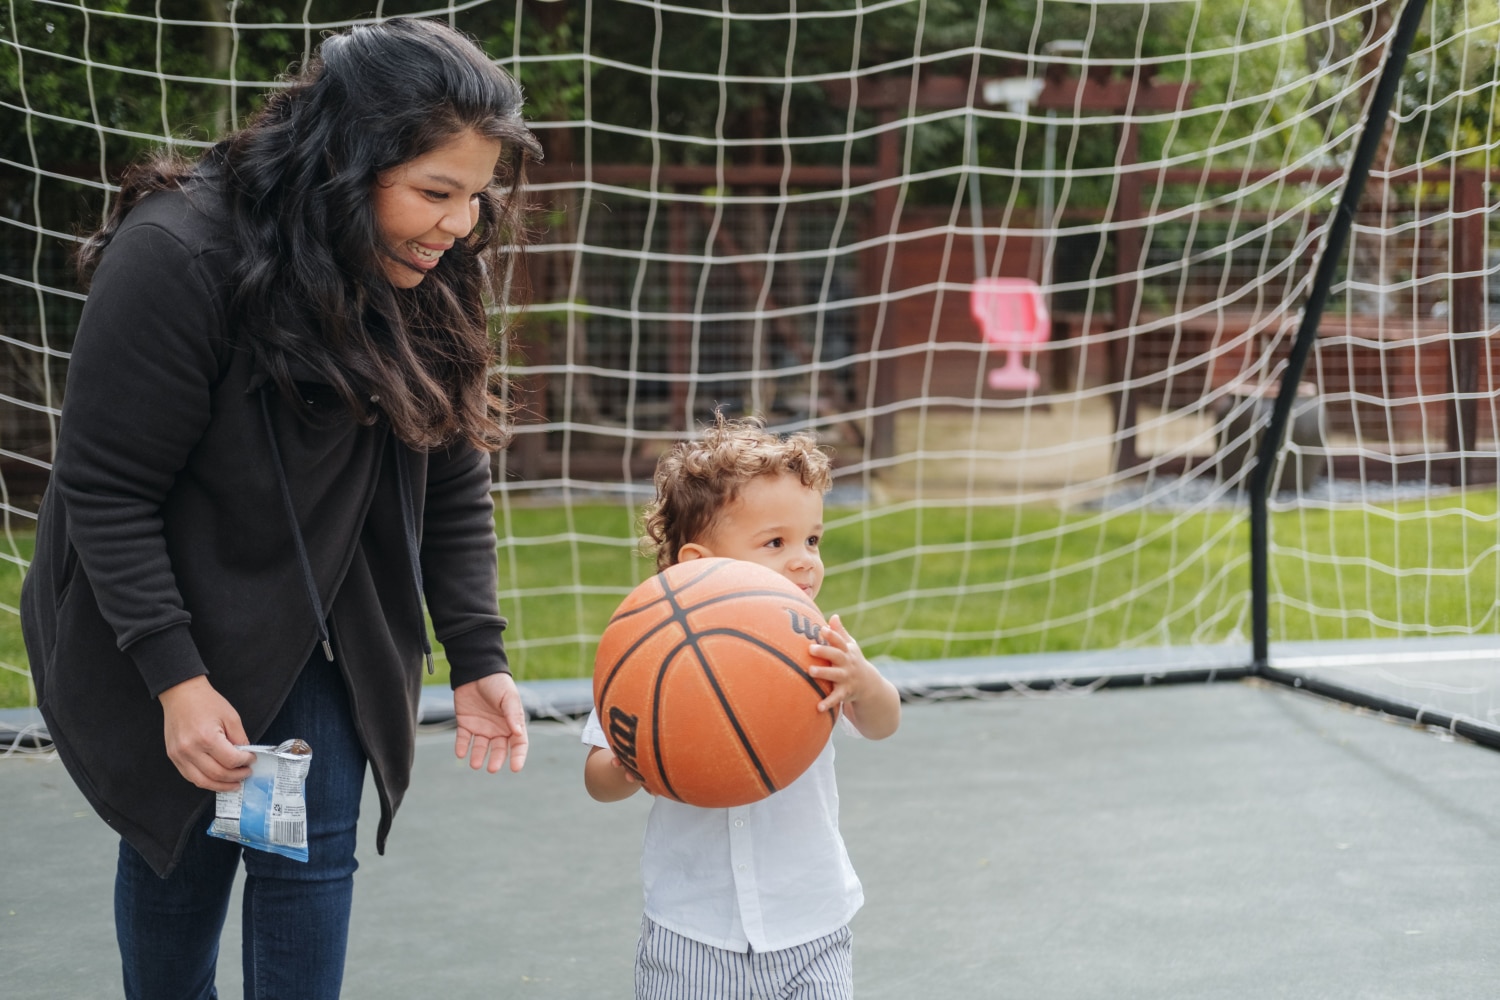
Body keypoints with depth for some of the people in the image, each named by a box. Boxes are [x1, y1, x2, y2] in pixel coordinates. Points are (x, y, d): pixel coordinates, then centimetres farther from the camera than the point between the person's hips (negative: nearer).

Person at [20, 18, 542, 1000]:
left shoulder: (432, 278, -9)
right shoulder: (176, 257, -28)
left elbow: (454, 485, -2)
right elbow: (106, 491, -23)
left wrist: (478, 657, -9)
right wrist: (175, 678, -25)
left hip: (323, 636, 4)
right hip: (169, 628, -4)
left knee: (314, 848, 4)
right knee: (184, 845, 11)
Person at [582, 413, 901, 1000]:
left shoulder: (819, 650, -7)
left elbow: (882, 725, -22)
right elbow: (596, 779, -1)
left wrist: (861, 683, -44)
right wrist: (630, 769, -25)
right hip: (689, 934, 0)